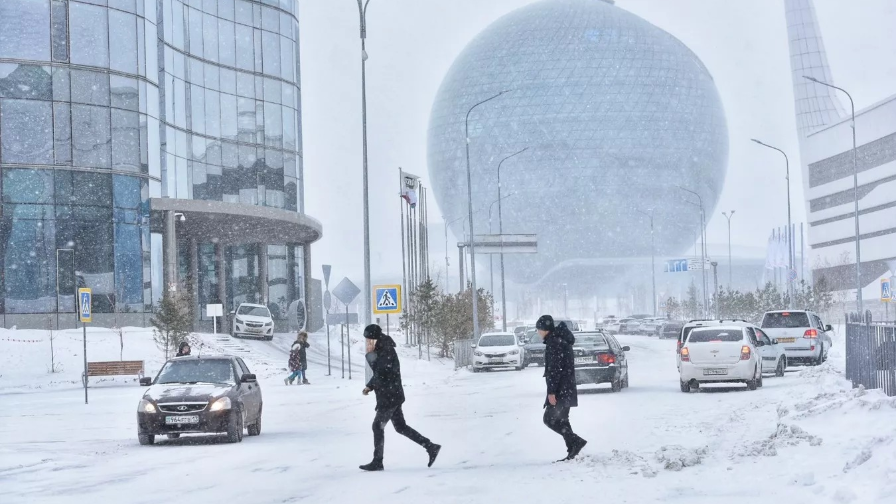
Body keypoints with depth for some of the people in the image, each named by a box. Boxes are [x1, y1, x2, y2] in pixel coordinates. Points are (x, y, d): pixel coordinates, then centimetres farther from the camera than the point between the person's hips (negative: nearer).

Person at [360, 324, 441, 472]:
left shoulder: (387, 351, -16)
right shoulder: (381, 350, 14)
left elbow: (380, 370, -27)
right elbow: (379, 372, 23)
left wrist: (370, 355, -19)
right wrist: (370, 386, 10)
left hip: (390, 397, -10)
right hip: (391, 396, 10)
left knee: (378, 426, -3)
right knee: (400, 427, 12)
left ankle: (377, 462, 3)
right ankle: (431, 447, 11)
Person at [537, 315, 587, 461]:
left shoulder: (554, 343, -15)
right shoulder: (562, 340, 17)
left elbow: (554, 369, -21)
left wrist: (551, 391, -21)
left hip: (560, 390, -10)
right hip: (567, 389, 10)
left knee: (550, 419, -9)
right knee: (561, 420, 12)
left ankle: (576, 441, -16)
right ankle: (572, 452, 10)